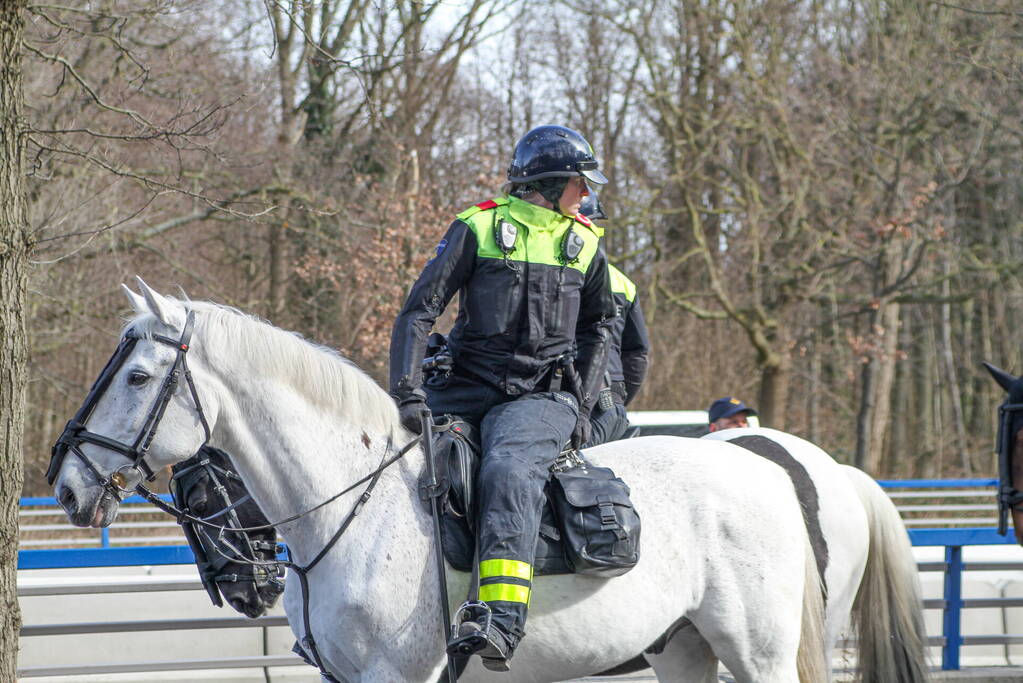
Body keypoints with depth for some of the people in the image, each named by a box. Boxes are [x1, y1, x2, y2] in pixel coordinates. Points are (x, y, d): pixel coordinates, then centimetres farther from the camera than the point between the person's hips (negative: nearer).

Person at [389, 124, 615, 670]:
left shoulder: (586, 246, 15)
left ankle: (500, 622, -50)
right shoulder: (478, 229, 5)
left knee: (509, 469, -34)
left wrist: (582, 403, 10)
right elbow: (421, 308, -1)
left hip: (542, 395, -1)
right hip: (468, 389, 1)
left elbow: (596, 329, 27)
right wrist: (406, 390, -15)